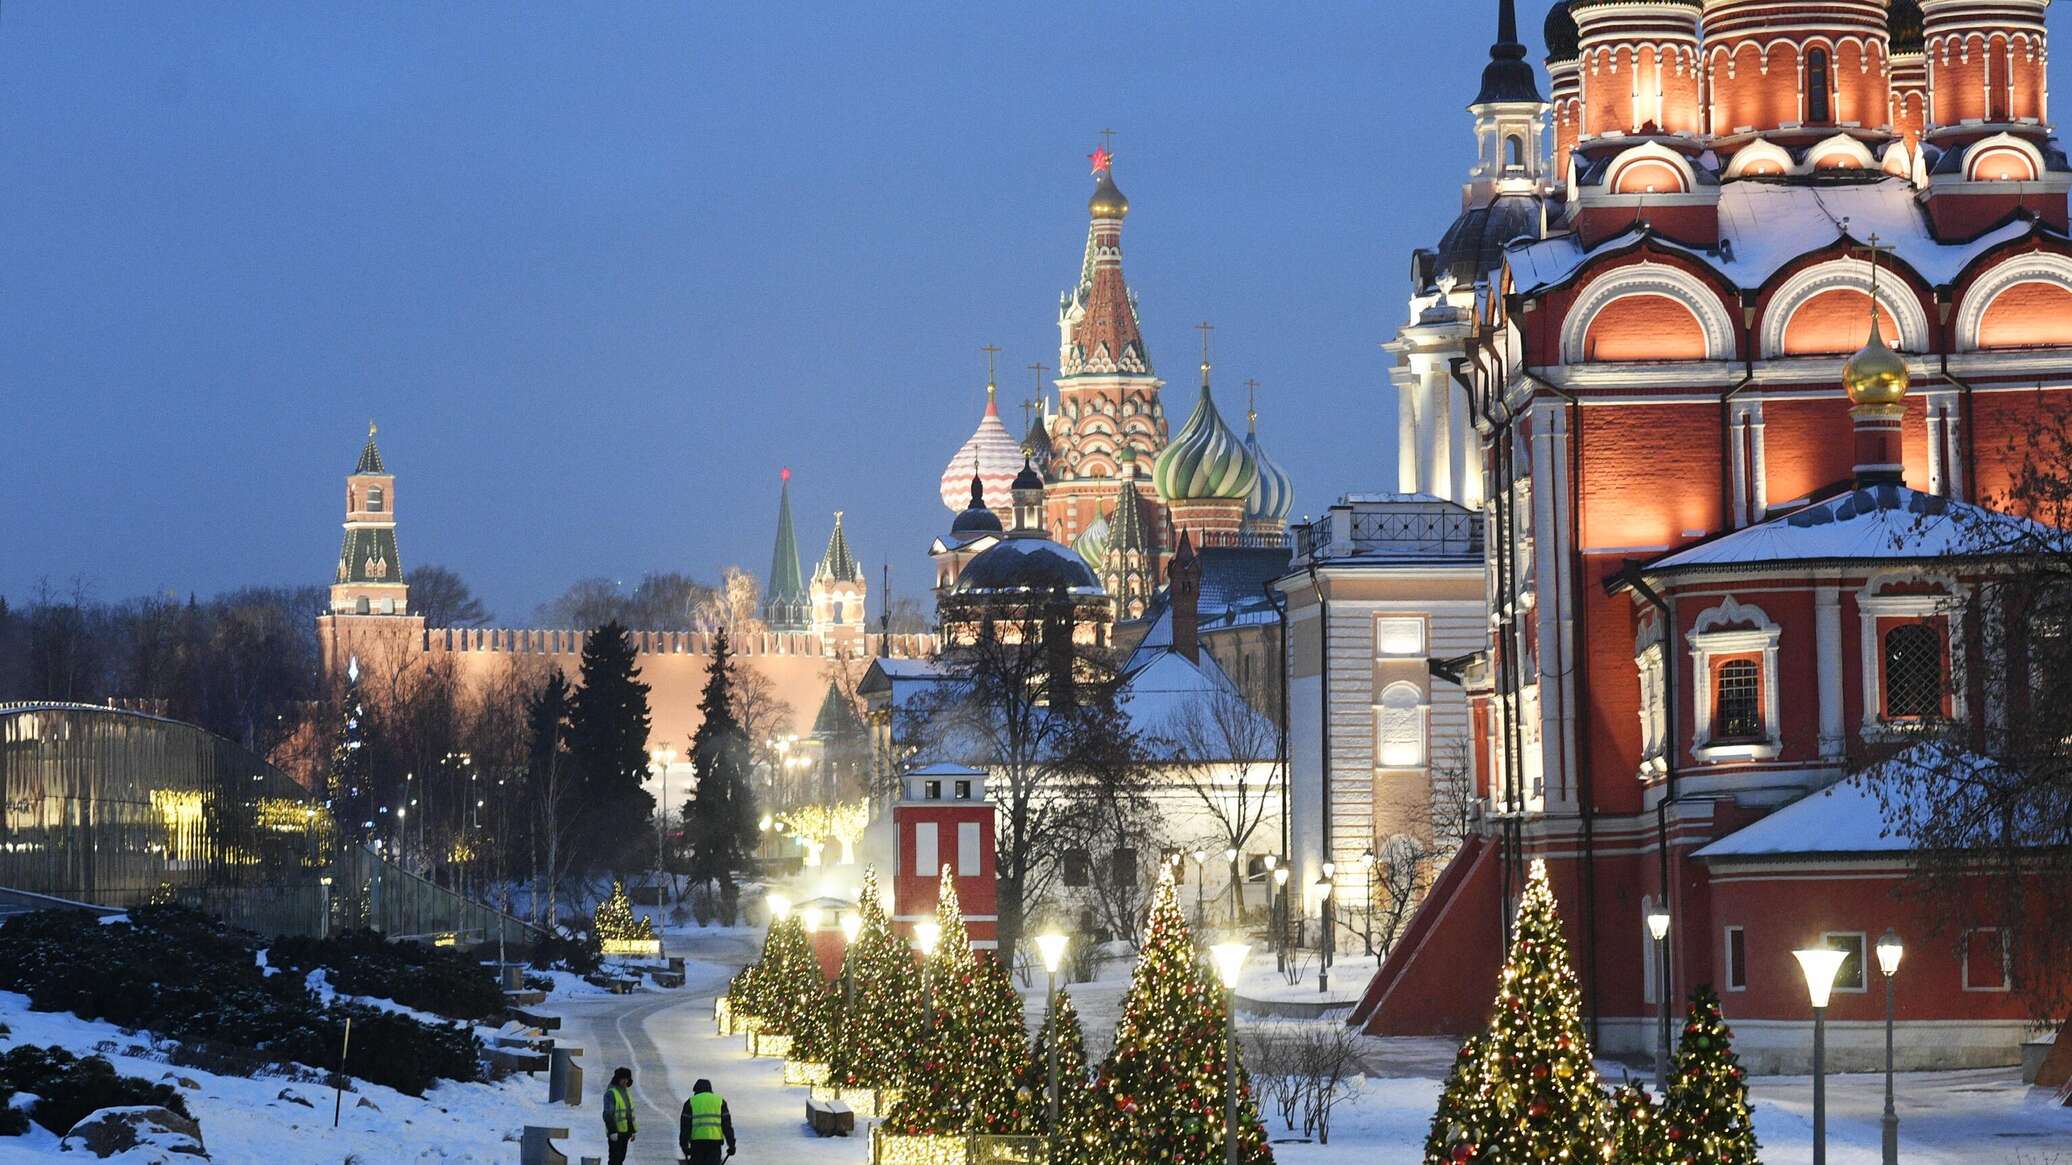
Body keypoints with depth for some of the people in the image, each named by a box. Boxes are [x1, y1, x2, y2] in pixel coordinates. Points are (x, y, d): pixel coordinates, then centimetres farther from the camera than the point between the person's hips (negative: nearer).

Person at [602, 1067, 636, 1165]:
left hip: (625, 1132, 8)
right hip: (615, 1133, -8)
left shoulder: (626, 1092, 13)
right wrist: (612, 1132, -25)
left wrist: (633, 1131, 18)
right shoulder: (611, 1093, -13)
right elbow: (608, 1114, -19)